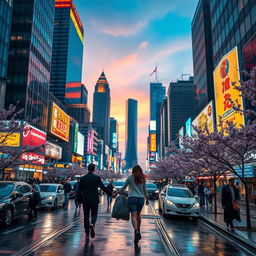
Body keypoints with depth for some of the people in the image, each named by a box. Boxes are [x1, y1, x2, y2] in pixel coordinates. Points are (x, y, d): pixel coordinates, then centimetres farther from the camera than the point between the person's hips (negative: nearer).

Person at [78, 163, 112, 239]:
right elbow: (103, 187, -4)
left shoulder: (83, 178, 1)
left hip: (85, 200, 2)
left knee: (86, 216, 12)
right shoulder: (97, 178, -5)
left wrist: (79, 201, 12)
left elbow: (79, 191, 4)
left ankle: (87, 233, 15)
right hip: (94, 200, -2)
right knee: (94, 214, 11)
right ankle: (92, 224, -19)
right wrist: (111, 194, 6)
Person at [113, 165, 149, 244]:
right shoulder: (143, 179, 6)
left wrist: (116, 193, 13)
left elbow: (123, 187, 2)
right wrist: (147, 199, 23)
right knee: (138, 215, 19)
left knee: (133, 216, -8)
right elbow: (145, 190, 10)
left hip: (132, 198, -3)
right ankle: (138, 231, 26)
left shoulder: (130, 177, 0)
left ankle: (136, 231, -28)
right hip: (141, 198, 3)